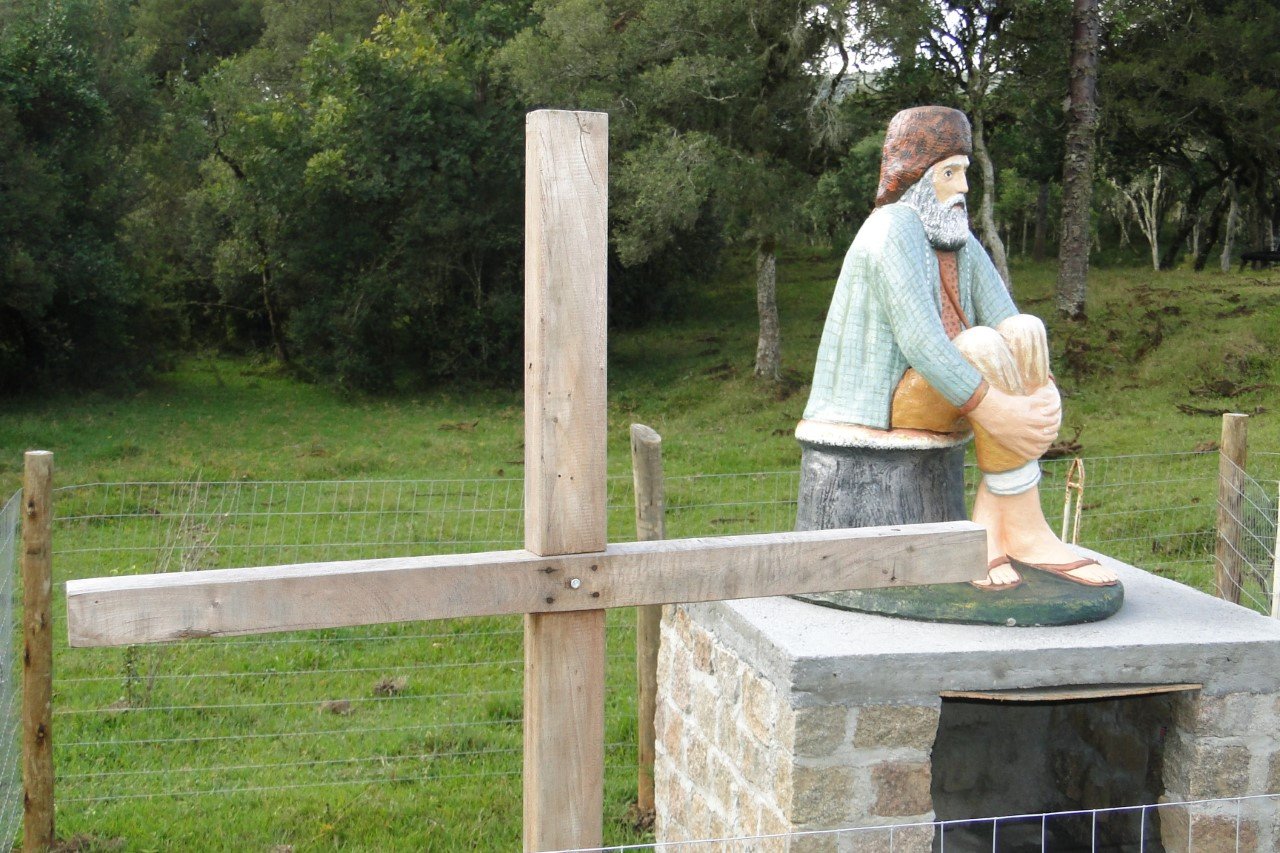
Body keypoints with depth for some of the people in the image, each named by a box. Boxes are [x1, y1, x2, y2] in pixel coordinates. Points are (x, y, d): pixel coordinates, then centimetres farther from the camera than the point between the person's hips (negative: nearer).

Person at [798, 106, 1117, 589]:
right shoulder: (895, 229, -15)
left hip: (938, 394, 9)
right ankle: (1025, 531, -27)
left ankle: (990, 530, -18)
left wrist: (1040, 390, -21)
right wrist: (992, 410, -33)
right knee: (983, 347, -29)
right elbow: (919, 341, -27)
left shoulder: (959, 240, 11)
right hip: (884, 401, -9)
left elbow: (1008, 320, 1)